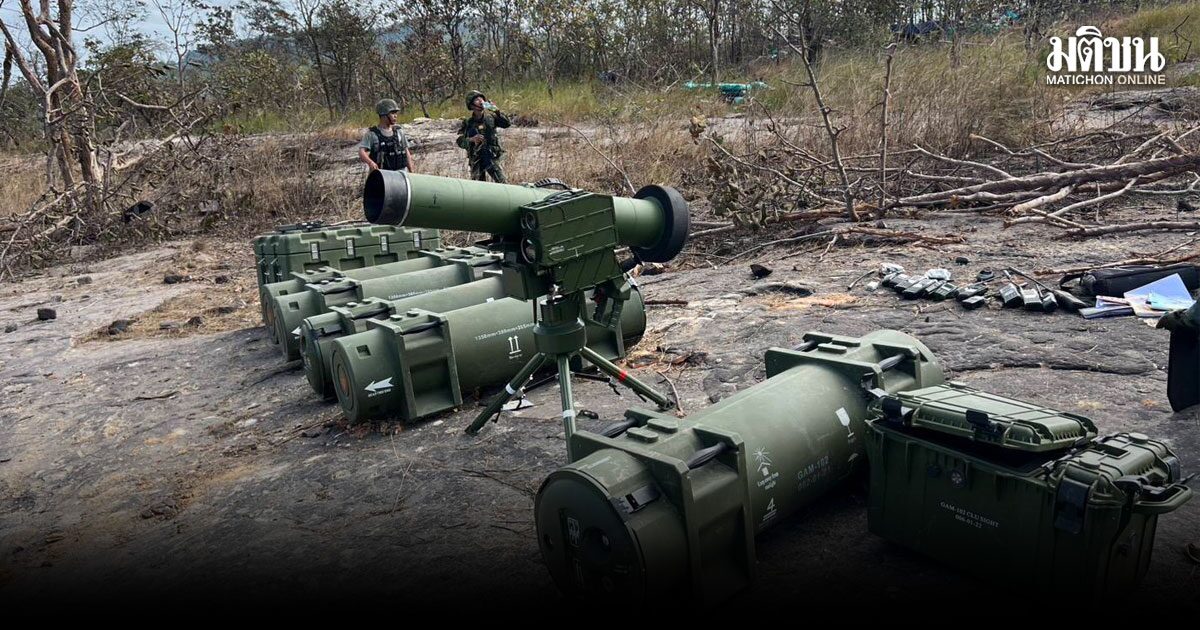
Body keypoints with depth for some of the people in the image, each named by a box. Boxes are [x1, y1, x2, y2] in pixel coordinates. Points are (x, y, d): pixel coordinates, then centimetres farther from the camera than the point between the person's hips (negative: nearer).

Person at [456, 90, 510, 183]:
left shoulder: (490, 116, 2)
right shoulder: (468, 122, 1)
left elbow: (507, 124, -9)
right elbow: (460, 141, -3)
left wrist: (497, 111, -19)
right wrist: (471, 139, -22)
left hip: (492, 158, 0)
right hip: (476, 160, 0)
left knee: (503, 184, -10)